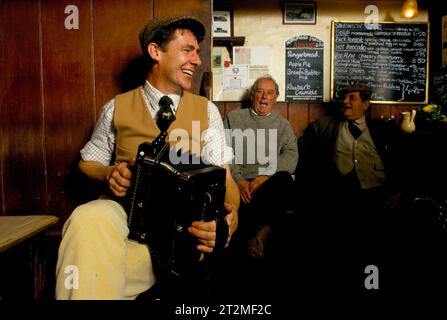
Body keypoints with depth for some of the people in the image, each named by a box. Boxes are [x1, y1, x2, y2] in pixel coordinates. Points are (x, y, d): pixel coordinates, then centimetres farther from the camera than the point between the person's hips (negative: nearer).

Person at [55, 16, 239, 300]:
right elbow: (89, 162, 18)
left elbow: (224, 178, 0)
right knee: (89, 220, -34)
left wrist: (230, 214, -23)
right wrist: (109, 173, -6)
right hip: (125, 207, 3)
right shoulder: (117, 107, 8)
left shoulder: (207, 110, 7)